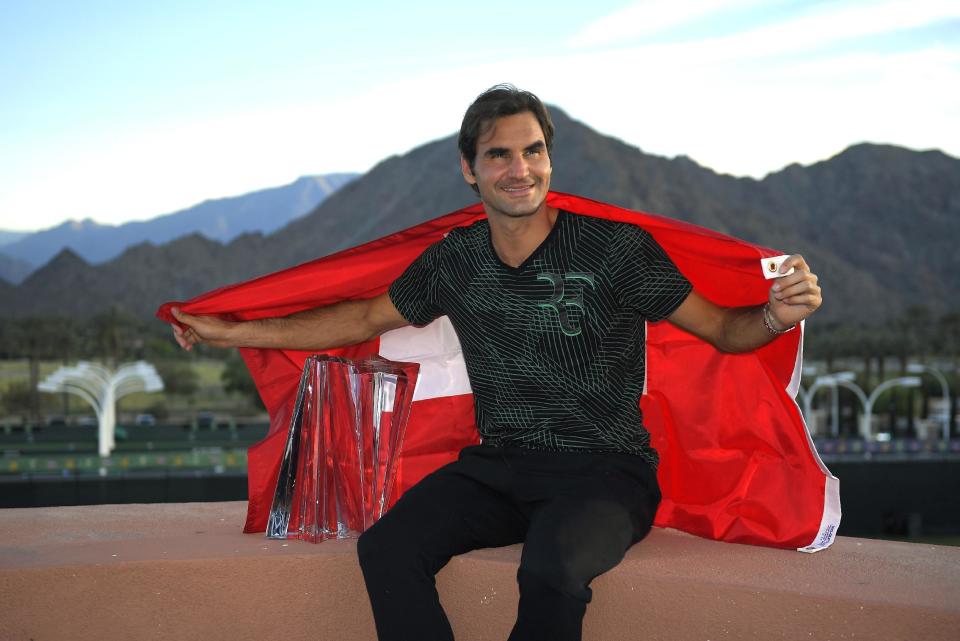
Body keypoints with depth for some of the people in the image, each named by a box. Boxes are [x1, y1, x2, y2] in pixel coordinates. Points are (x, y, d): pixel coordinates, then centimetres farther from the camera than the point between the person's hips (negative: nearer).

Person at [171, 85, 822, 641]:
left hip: (605, 469, -4)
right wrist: (234, 333, 21)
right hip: (499, 465, 4)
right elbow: (365, 318, 20)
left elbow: (722, 328, -1)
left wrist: (775, 316, -26)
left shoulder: (615, 248, -6)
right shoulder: (453, 261, 7)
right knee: (386, 548, -22)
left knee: (552, 569, -36)